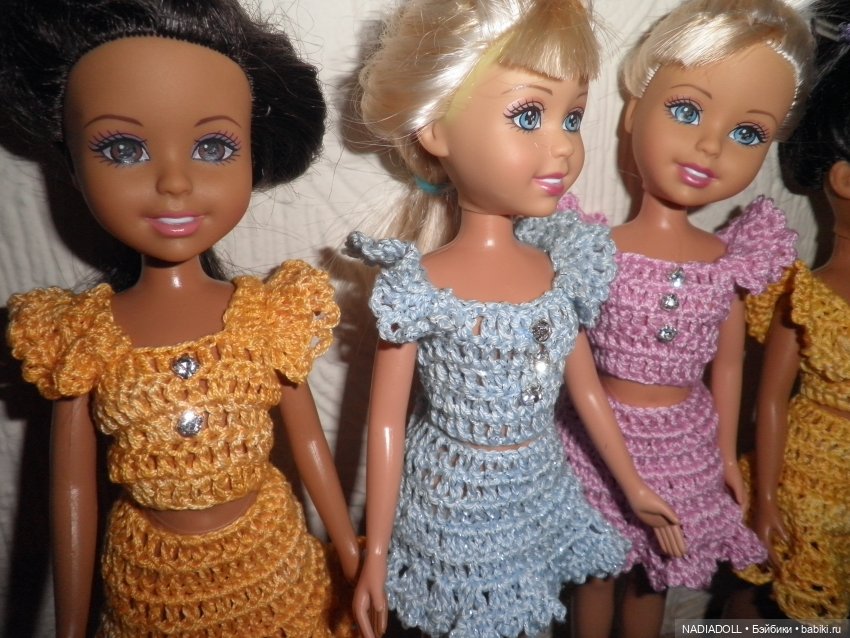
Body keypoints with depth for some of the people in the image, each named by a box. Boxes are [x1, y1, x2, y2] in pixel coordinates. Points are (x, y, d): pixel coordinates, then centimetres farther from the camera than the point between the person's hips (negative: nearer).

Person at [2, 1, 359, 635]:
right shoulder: (76, 336, -13)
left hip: (272, 568, 0)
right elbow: (73, 489, -5)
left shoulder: (274, 315, -14)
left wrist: (352, 556, 3)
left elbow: (310, 441, -5)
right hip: (148, 585, 1)